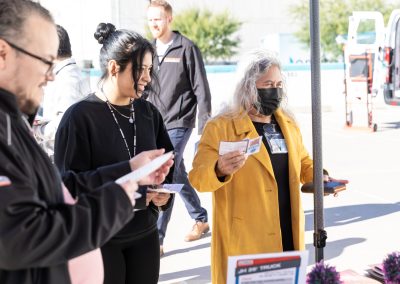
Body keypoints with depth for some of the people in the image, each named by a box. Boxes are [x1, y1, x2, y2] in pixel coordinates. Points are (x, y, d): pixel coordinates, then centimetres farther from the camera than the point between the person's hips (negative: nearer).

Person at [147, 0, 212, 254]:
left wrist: (205, 125, -11)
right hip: (155, 125, 7)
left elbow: (201, 89, -8)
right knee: (177, 175, 16)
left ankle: (157, 240, -8)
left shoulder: (187, 48, -8)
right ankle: (201, 219, 35)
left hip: (179, 123, -7)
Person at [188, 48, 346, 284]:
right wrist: (220, 170, -36)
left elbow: (303, 163, 24)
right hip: (244, 241, -6)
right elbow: (198, 177, -15)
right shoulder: (220, 127, -10)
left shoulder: (288, 123, 12)